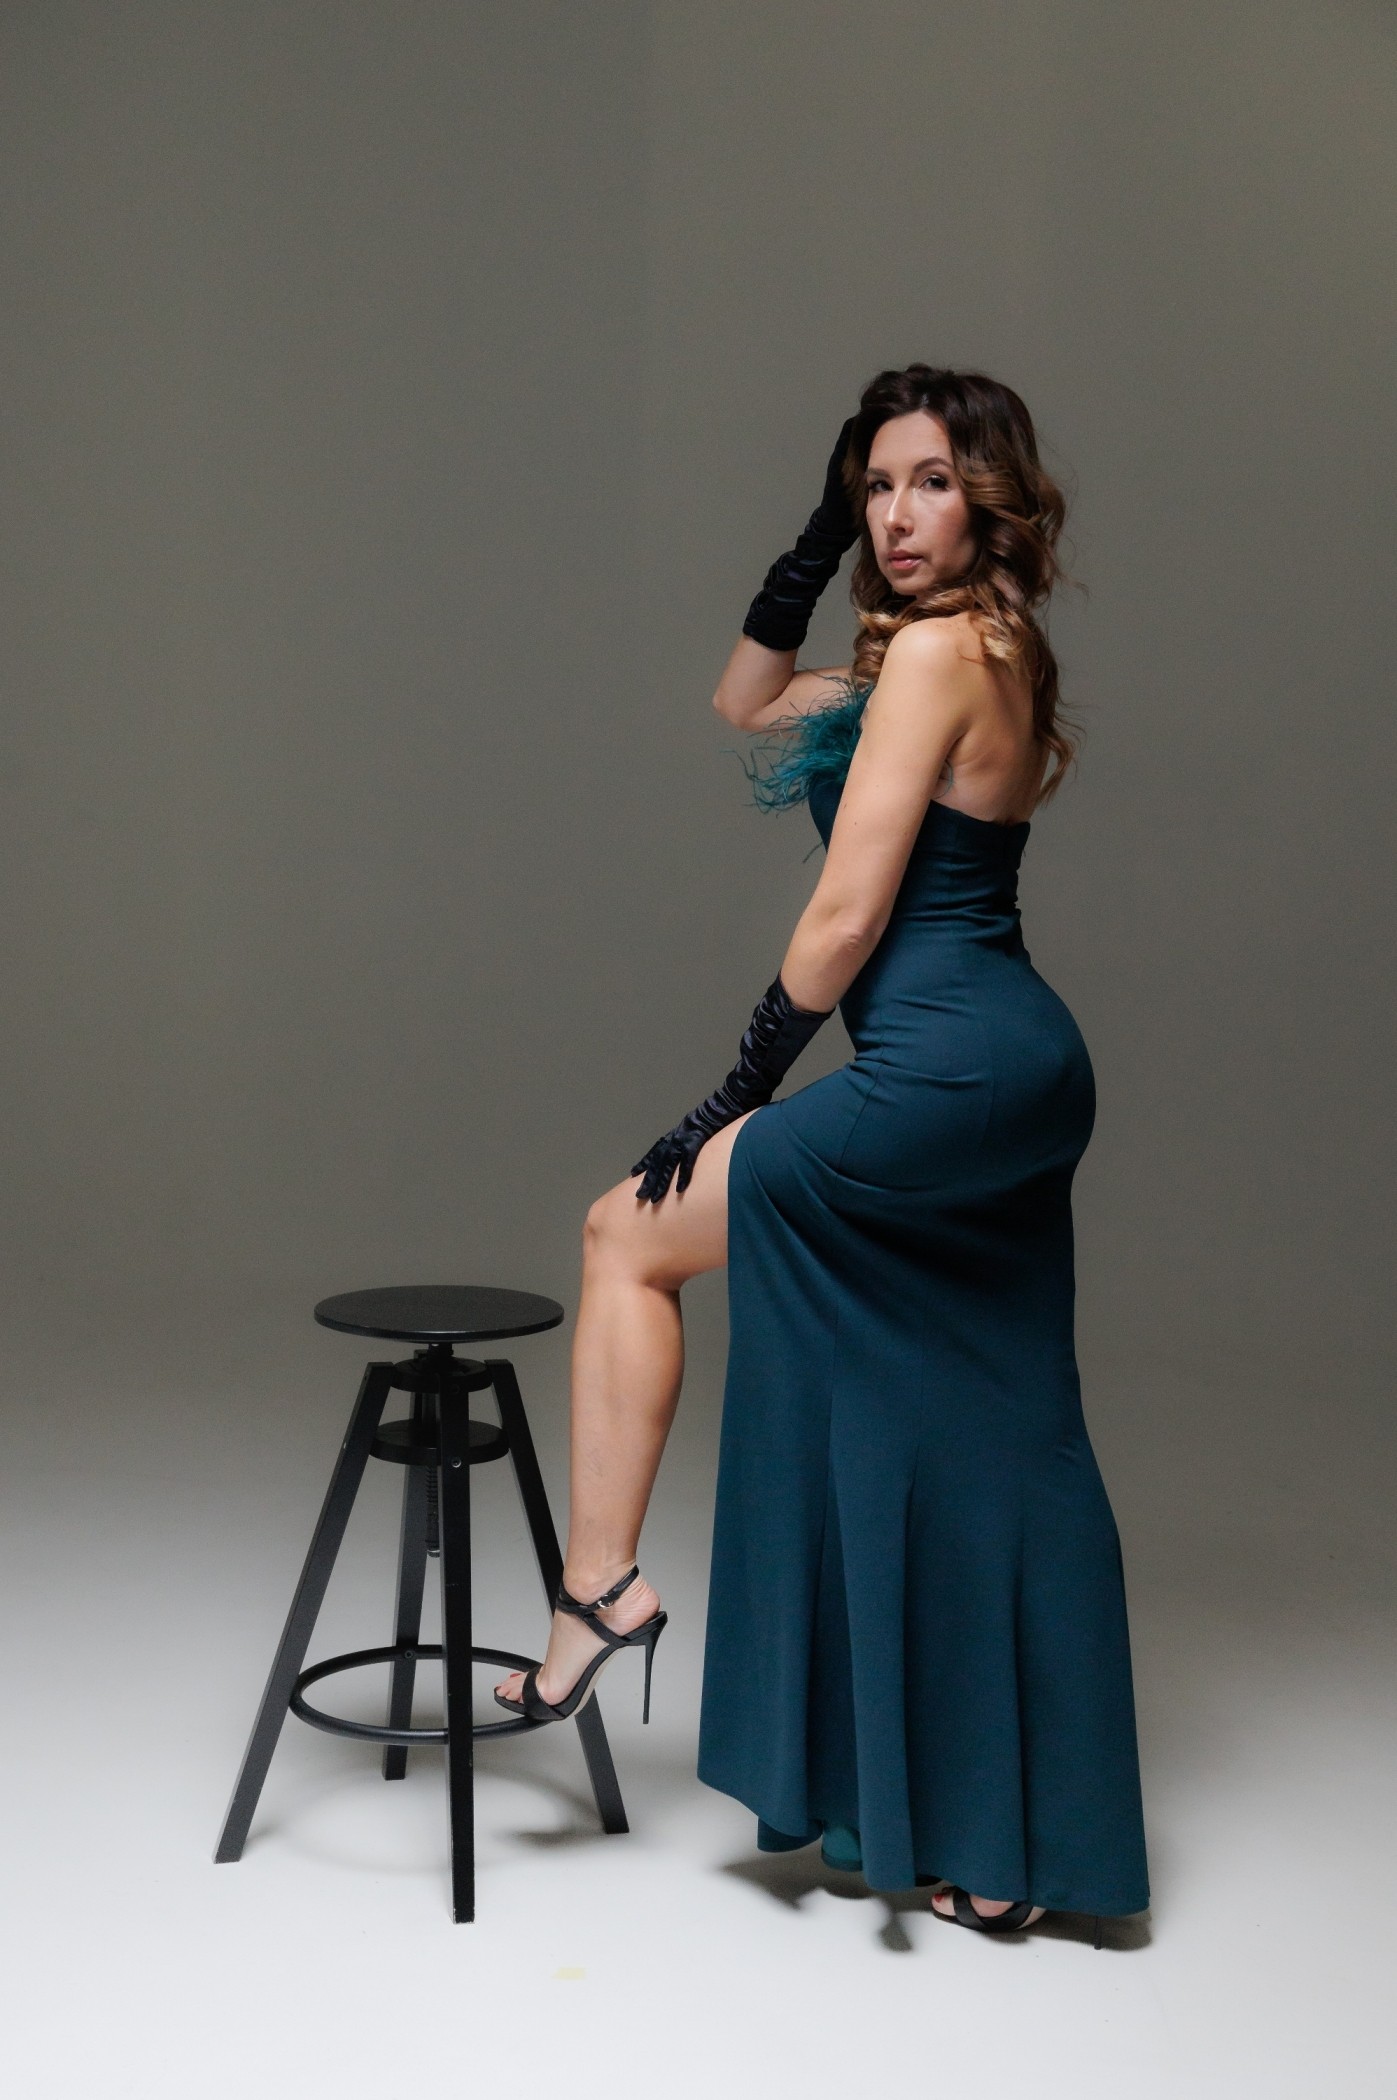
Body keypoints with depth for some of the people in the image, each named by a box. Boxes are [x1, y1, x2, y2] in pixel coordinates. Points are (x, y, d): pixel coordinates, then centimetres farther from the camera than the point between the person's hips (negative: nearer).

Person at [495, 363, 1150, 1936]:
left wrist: (738, 1095, -4)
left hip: (944, 1071, -10)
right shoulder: (989, 648, 18)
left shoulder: (935, 650, -11)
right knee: (983, 1459, 11)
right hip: (1017, 1078, 10)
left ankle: (600, 1583, 11)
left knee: (631, 1234, 6)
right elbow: (747, 701, 28)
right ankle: (999, 1856, 19)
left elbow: (846, 915, -13)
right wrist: (821, 531, 18)